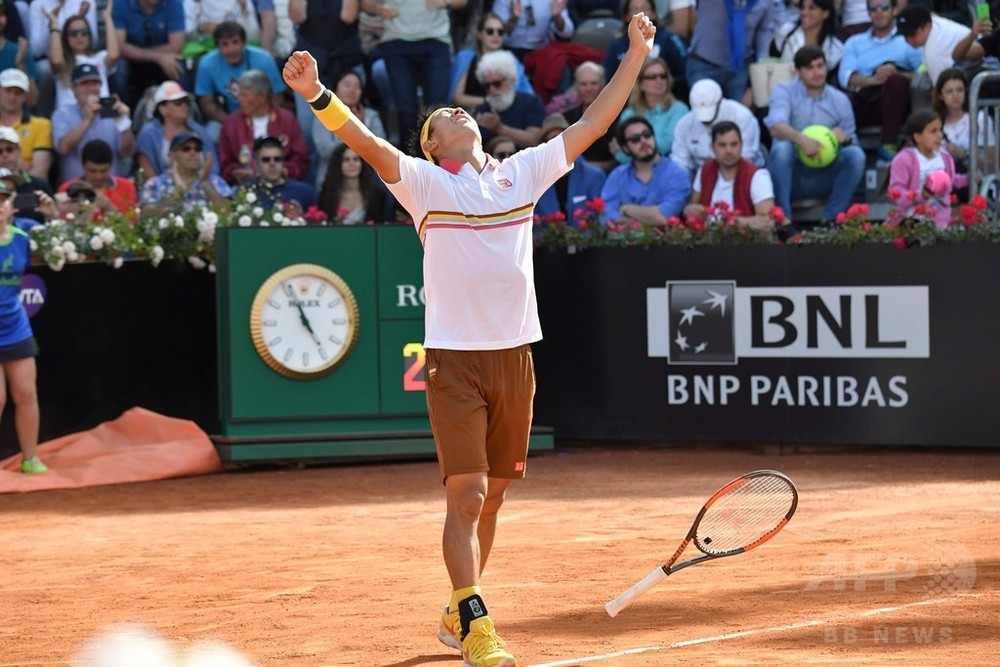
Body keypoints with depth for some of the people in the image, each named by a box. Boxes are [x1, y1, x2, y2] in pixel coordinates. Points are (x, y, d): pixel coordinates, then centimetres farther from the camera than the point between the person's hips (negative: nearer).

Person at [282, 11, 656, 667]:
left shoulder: (523, 173, 10)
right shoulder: (425, 183, -2)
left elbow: (593, 124, 13)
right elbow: (369, 143, -17)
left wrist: (636, 56, 11)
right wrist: (318, 95, -33)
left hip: (515, 356, 5)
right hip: (455, 360, -4)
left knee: (491, 496, 13)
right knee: (466, 496, -12)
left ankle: (457, 613, 27)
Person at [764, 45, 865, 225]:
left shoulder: (840, 100, 8)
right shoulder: (784, 91, 0)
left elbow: (853, 145, 9)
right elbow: (776, 127, -21)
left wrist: (846, 139, -17)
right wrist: (801, 139, -42)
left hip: (825, 178, 2)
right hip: (791, 176, -2)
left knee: (856, 155, -23)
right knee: (782, 148, -33)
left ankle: (832, 220, -22)